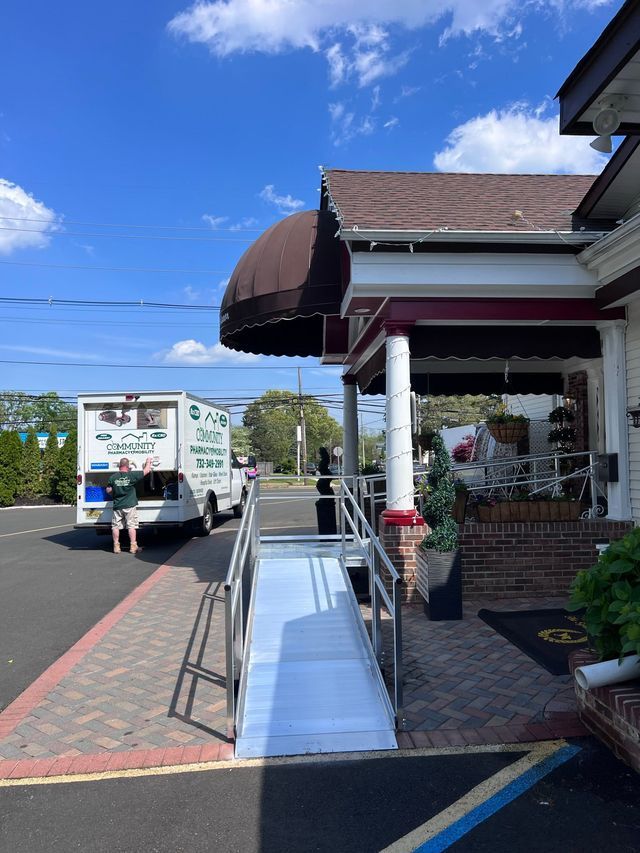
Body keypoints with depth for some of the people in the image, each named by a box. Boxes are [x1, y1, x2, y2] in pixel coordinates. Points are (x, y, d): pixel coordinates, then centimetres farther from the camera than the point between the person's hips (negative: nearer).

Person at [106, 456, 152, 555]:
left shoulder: (113, 477, -3)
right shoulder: (132, 475, -9)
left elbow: (108, 491, 3)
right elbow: (146, 471, -1)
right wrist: (148, 461, 17)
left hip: (117, 506, 2)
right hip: (130, 506, -2)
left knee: (116, 526, 10)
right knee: (131, 526, 2)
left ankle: (116, 546, 13)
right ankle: (133, 546, 4)